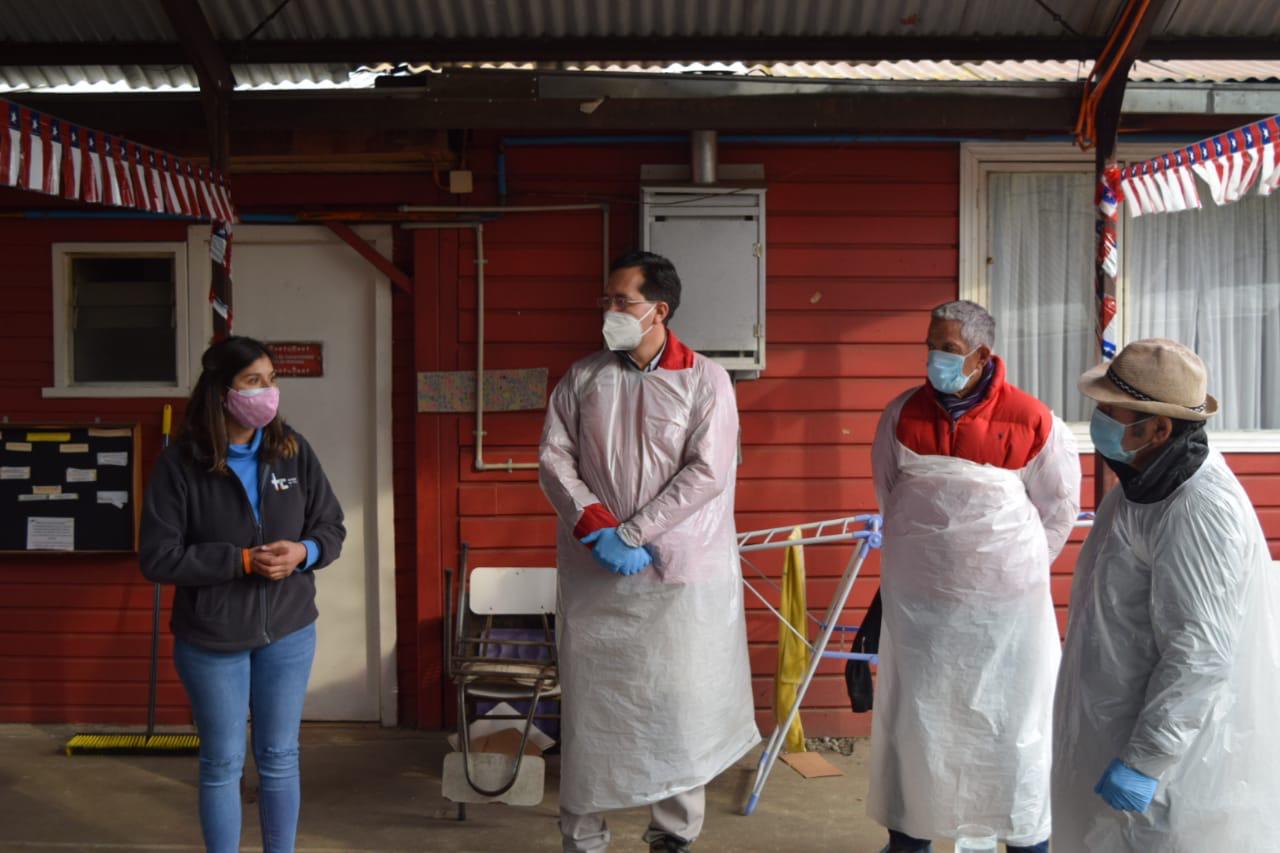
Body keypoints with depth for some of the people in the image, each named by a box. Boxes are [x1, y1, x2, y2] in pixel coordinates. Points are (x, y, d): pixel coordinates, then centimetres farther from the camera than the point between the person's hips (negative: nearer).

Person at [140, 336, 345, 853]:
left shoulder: (293, 451, -3)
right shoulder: (180, 463, -13)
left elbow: (332, 527, 5)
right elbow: (158, 559, -14)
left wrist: (304, 552, -17)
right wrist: (242, 560, -21)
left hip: (288, 632, 3)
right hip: (210, 639, -3)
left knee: (280, 759, 14)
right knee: (222, 764, 11)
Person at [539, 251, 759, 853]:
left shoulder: (705, 380, -2)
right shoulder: (582, 379, 7)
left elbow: (707, 471, -10)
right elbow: (554, 457, 2)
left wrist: (632, 533, -14)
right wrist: (597, 527, -13)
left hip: (680, 573, -2)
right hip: (593, 574, 3)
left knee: (679, 702, 3)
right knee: (588, 700, 7)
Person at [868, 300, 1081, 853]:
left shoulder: (1032, 421, -11)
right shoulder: (903, 414, -3)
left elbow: (1059, 508, 2)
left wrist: (1017, 566, 7)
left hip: (1006, 600, -2)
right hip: (918, 597, 2)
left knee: (1014, 721, 9)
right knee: (913, 717, 12)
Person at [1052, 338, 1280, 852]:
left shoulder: (1199, 512, -27)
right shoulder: (1148, 484, 4)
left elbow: (1197, 655, -28)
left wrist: (1144, 760, -25)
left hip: (1174, 742, -9)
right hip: (1121, 720, 10)